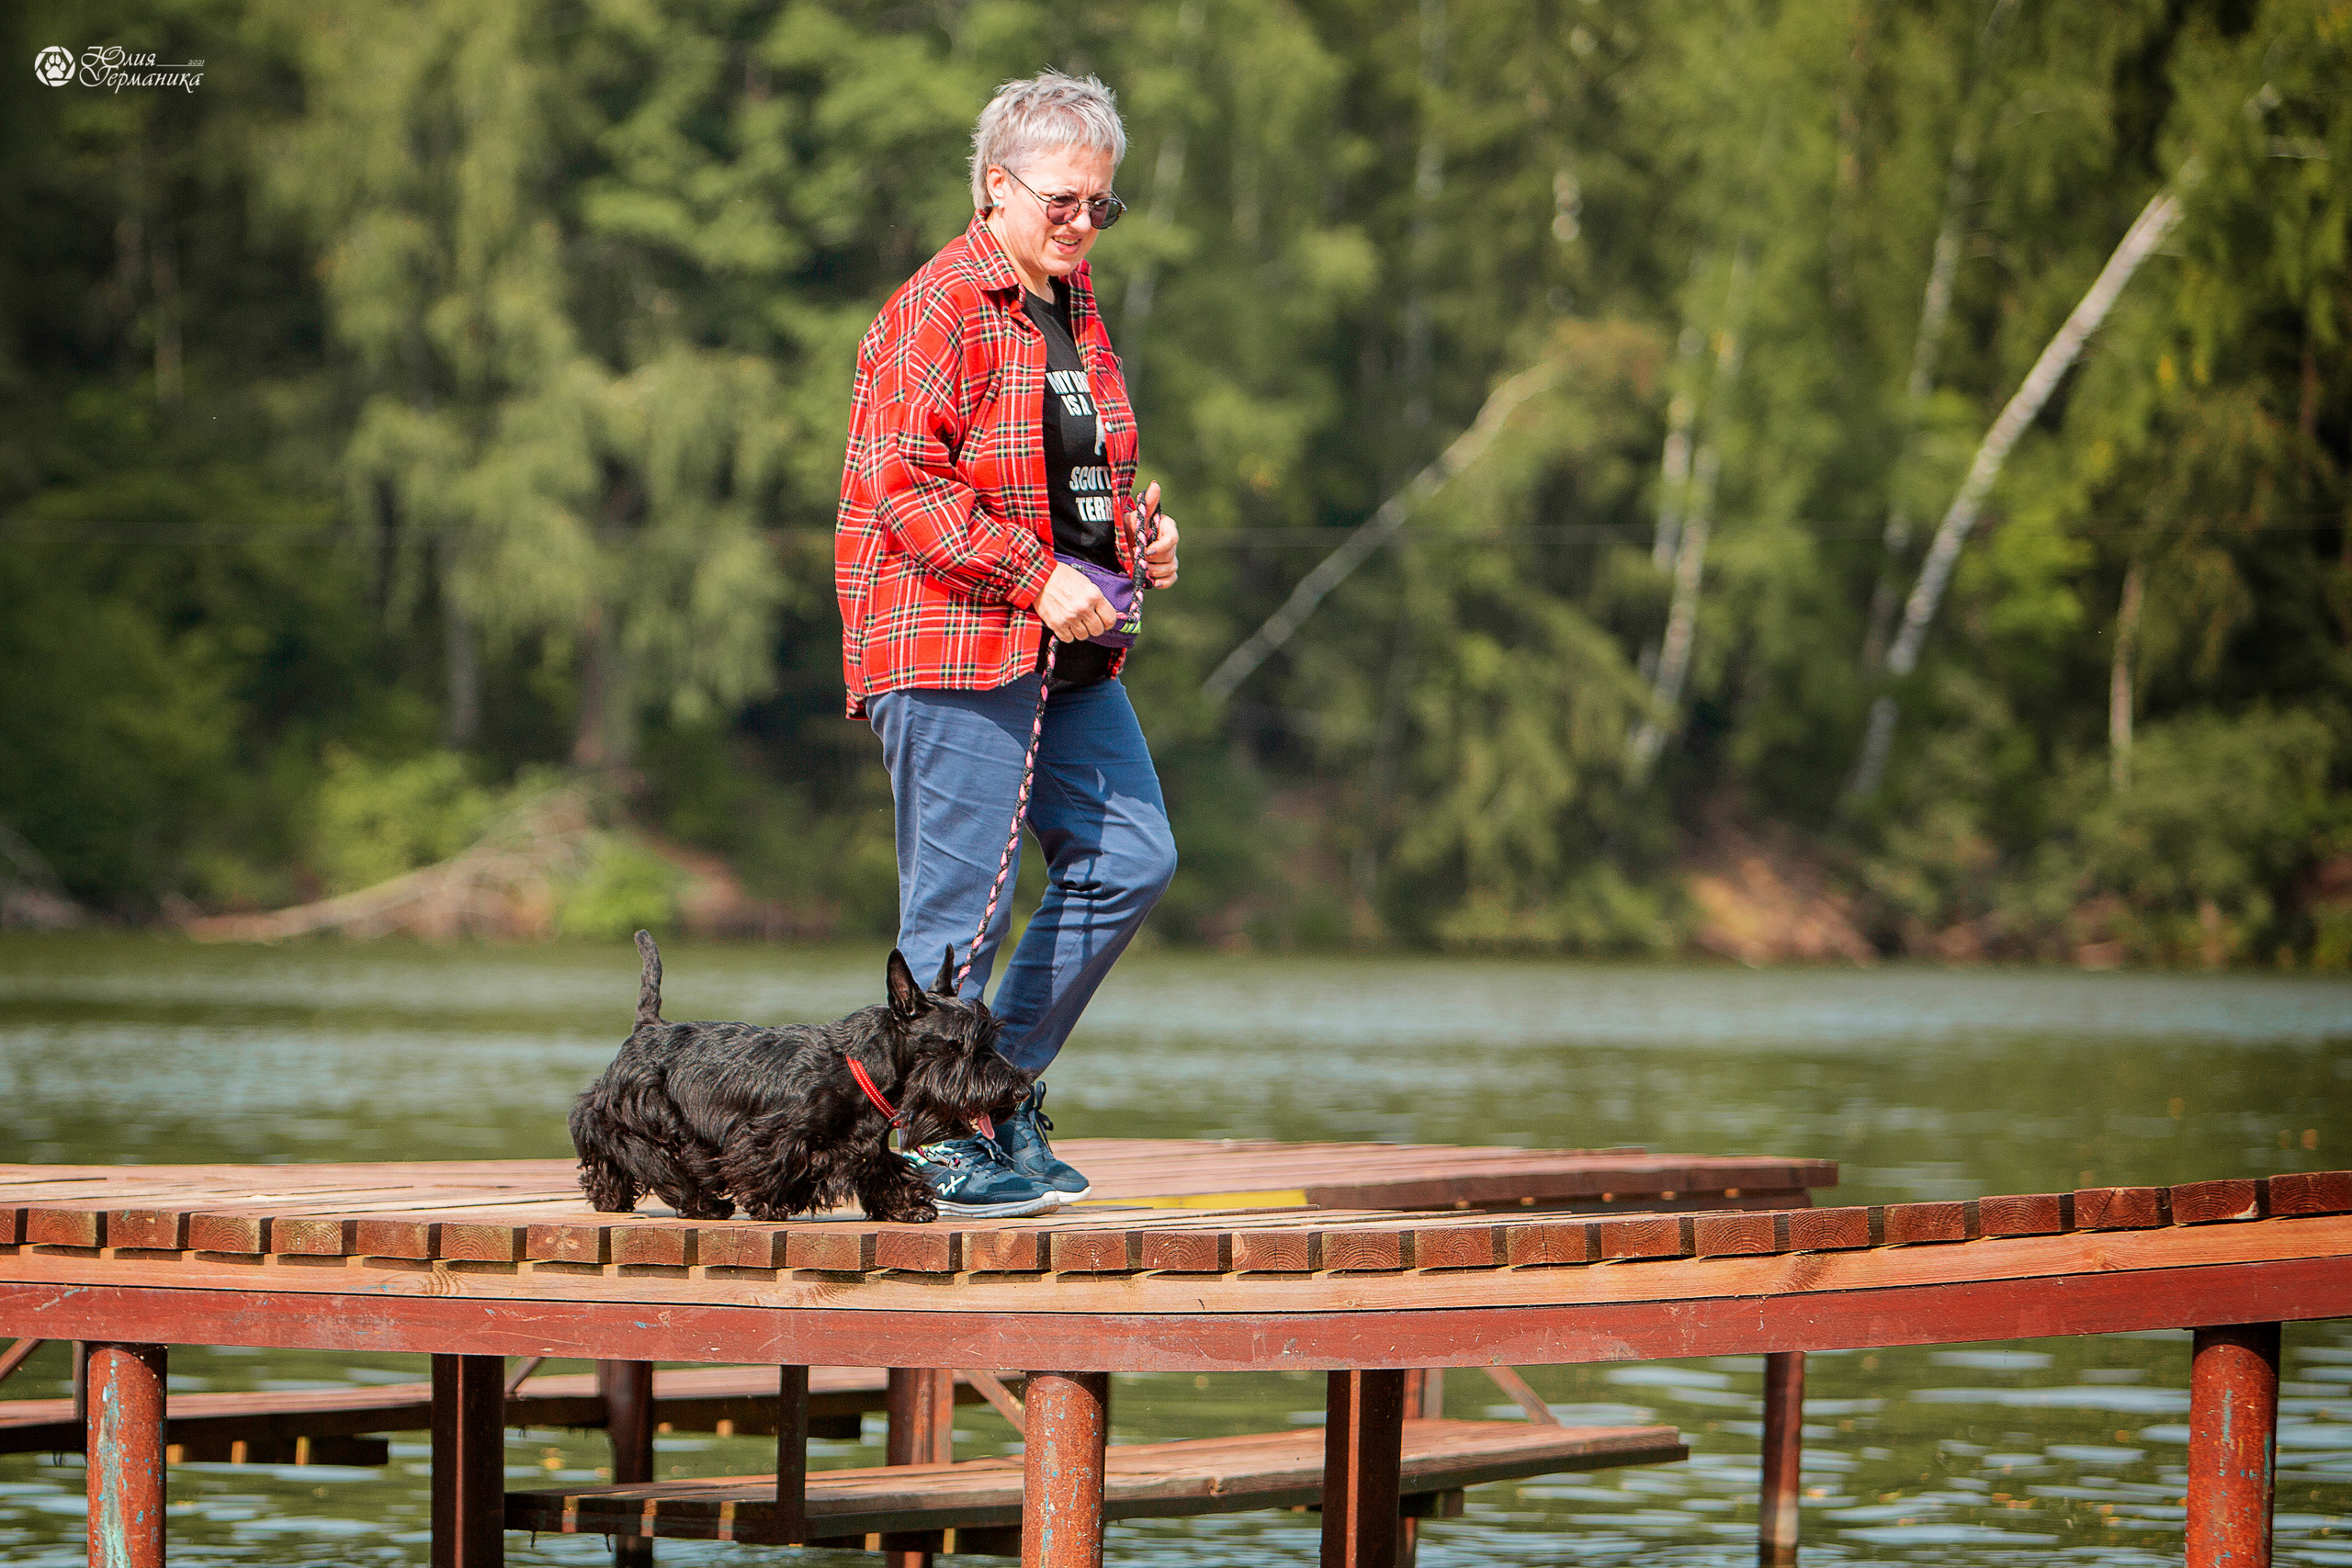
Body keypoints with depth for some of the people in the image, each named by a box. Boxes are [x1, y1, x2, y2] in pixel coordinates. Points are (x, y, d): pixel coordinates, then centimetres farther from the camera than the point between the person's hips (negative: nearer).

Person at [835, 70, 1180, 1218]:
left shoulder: (1075, 311, 17)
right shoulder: (937, 311, -12)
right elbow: (906, 488, -18)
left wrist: (1134, 532, 9)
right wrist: (1036, 578, -21)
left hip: (1065, 650, 9)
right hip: (950, 643, -9)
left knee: (1129, 859, 7)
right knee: (961, 896, -6)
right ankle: (942, 1145, 2)